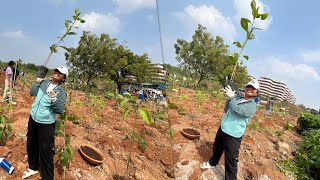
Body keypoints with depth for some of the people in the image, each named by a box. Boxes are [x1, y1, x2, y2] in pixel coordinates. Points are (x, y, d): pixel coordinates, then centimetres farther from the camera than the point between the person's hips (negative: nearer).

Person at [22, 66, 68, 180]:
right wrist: (37, 82, -4)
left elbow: (60, 110, -17)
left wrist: (53, 99, -33)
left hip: (46, 124, -6)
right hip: (32, 119, 7)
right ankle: (33, 167, 48)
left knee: (45, 151, -1)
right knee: (31, 145, 24)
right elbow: (32, 93, 6)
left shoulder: (61, 91, -13)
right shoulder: (44, 83, 4)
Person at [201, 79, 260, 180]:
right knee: (216, 148, 28)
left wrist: (231, 97, -20)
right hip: (222, 128, 8)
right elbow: (226, 110, 8)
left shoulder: (252, 105, -13)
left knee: (231, 160, -2)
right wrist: (230, 98, -6)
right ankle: (212, 163, 54)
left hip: (233, 135, -8)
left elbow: (237, 111, -28)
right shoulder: (238, 99, 8)